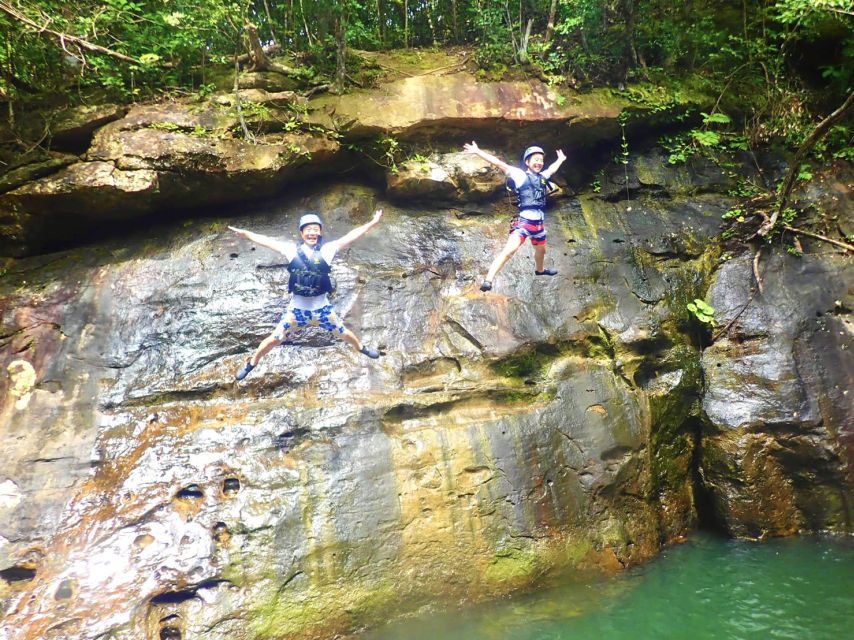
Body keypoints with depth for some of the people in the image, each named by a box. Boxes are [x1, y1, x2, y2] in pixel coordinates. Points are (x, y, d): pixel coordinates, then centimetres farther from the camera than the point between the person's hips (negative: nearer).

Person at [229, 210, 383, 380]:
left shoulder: (327, 250, -9)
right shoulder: (292, 250, -6)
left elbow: (350, 236, -11)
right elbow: (267, 241, 0)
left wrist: (372, 223, -13)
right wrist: (245, 233, 3)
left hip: (322, 307, 0)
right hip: (297, 308, 0)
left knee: (344, 333, 19)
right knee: (274, 339, 7)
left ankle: (361, 348, 51)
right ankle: (251, 363, 31)